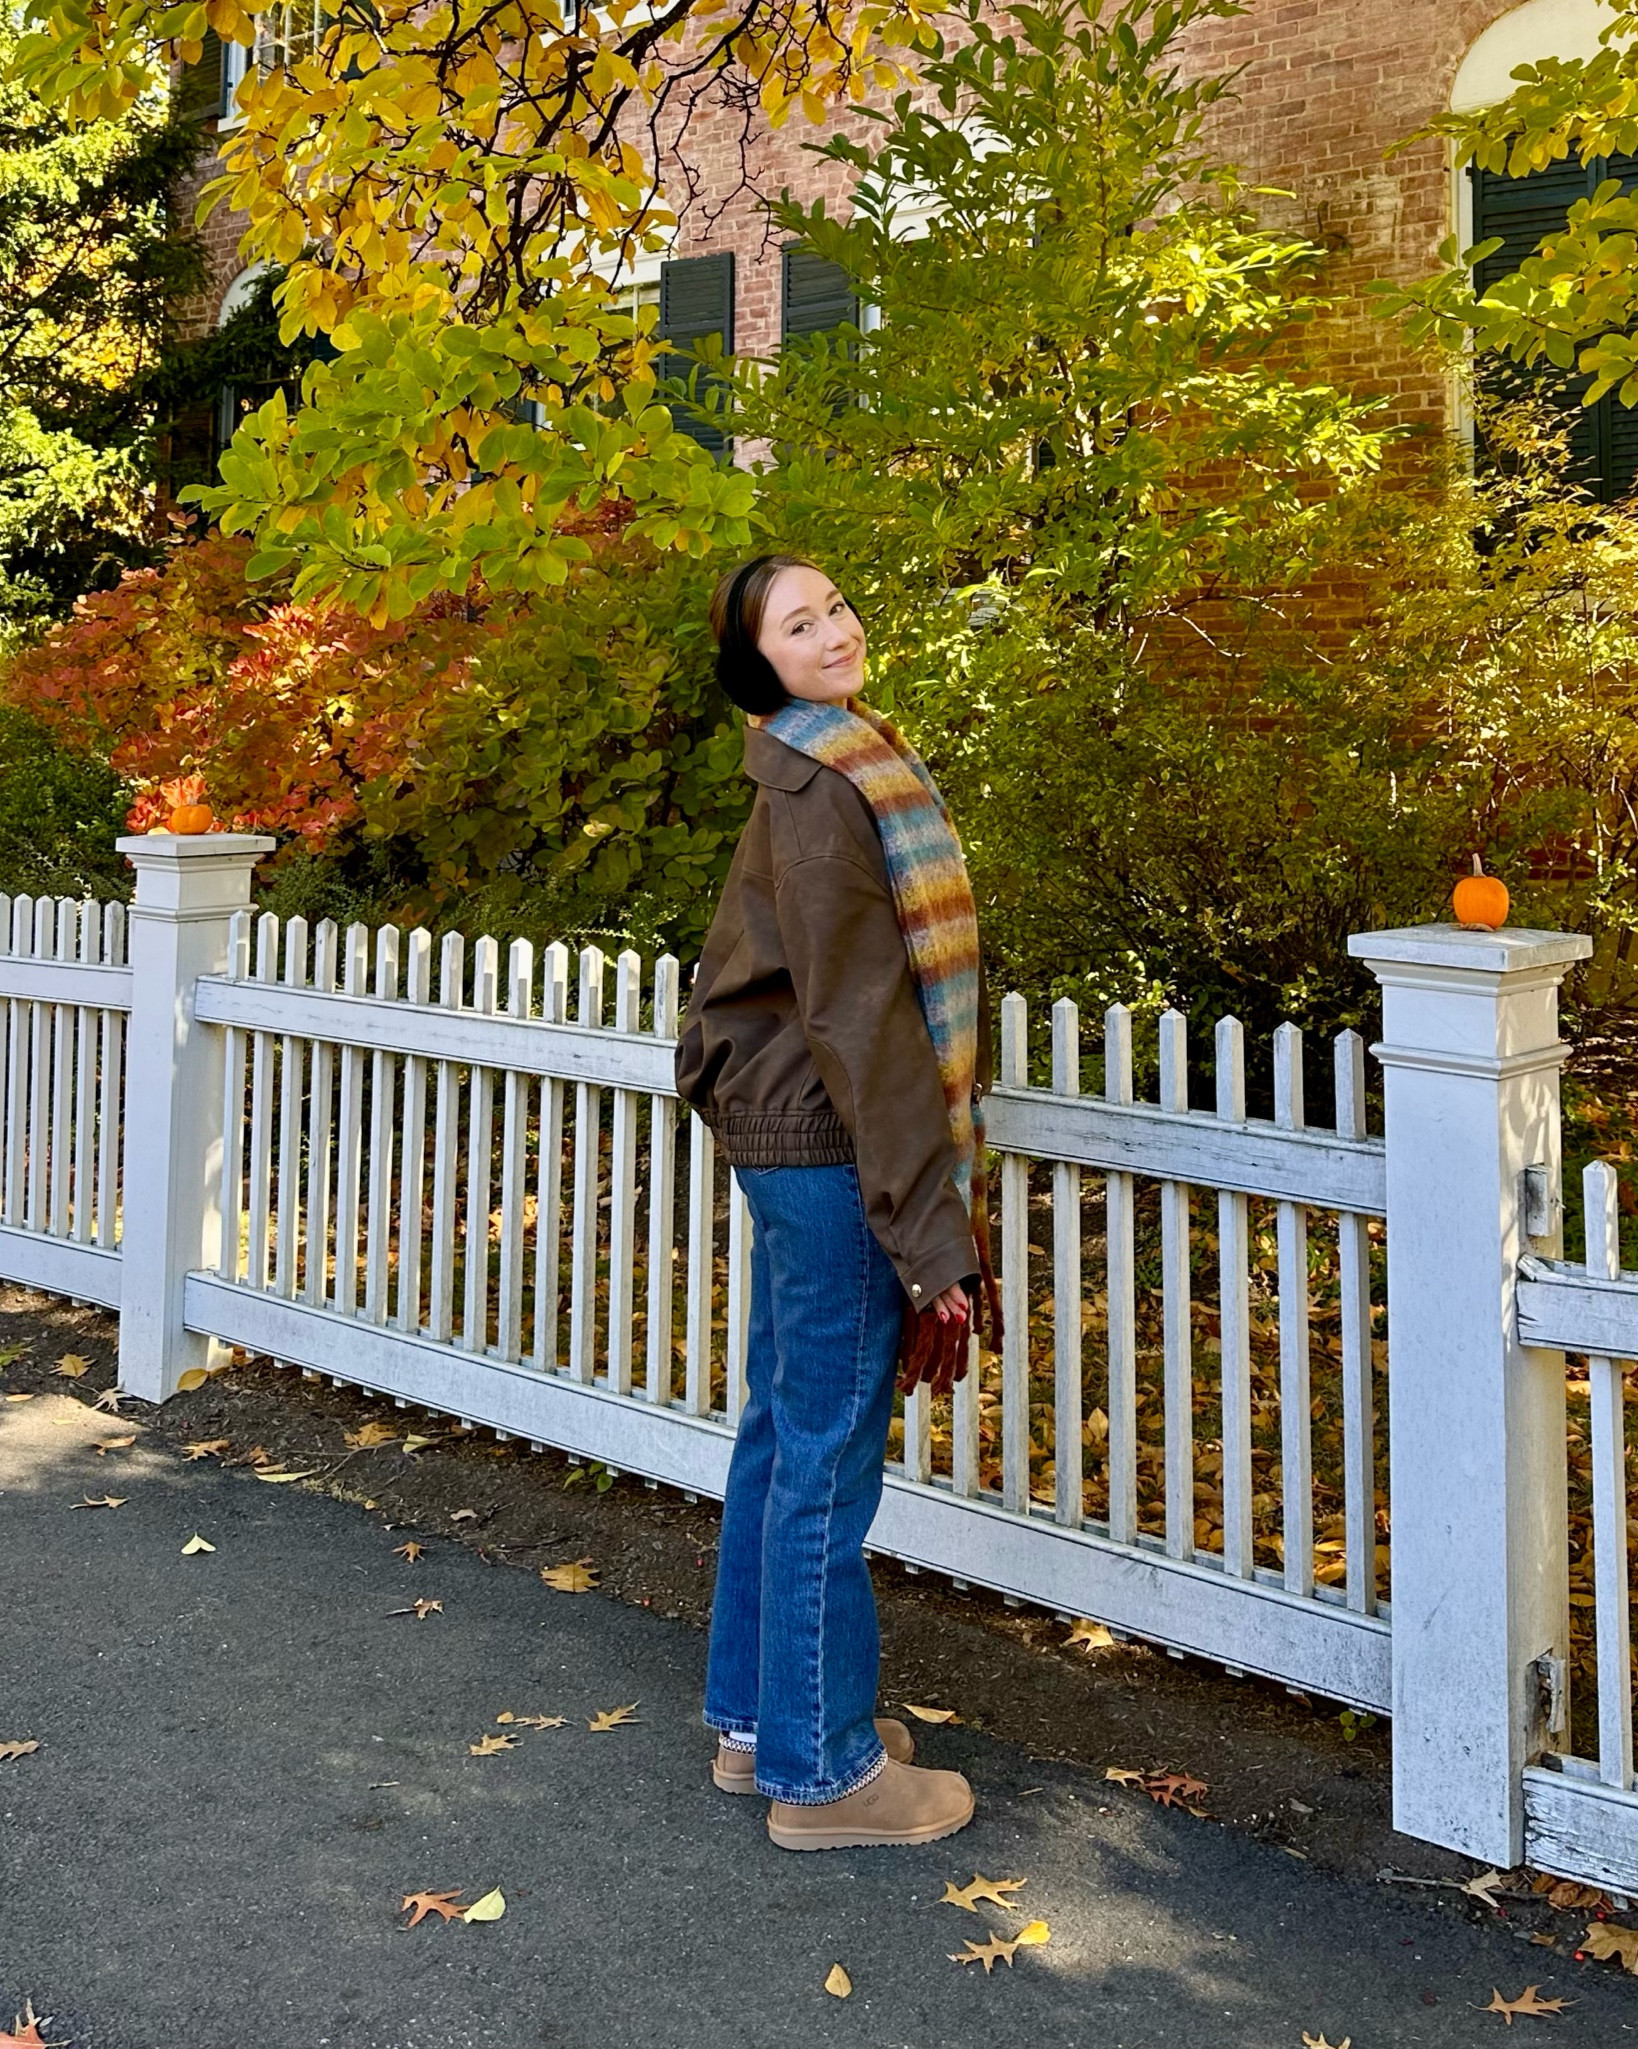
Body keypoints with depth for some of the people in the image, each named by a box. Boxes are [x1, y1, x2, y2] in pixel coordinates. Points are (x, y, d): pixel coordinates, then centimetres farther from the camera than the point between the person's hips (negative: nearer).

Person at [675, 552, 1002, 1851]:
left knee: (786, 1432, 17)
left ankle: (758, 1717, 32)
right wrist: (933, 1231, -20)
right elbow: (859, 1018, -21)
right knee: (829, 1458, 0)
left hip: (789, 1143, 10)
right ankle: (823, 1769, 14)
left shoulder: (837, 770, 14)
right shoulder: (824, 793, -17)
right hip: (836, 1153, -10)